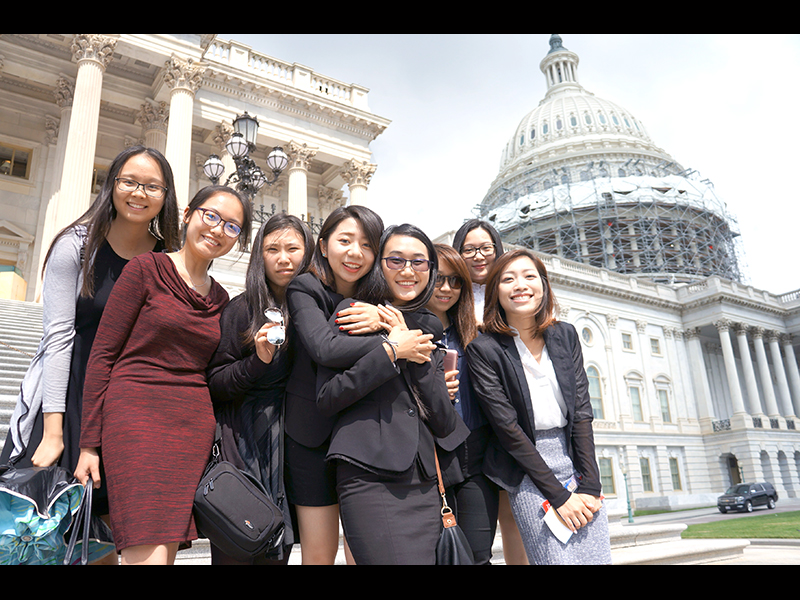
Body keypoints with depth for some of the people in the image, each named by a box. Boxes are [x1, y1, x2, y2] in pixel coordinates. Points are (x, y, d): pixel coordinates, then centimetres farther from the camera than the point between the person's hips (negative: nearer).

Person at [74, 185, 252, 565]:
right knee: (147, 555, -14)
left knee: (168, 551, 6)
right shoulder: (146, 269, -1)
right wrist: (89, 443, -6)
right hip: (137, 417, -5)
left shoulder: (220, 299, 15)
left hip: (194, 429, 5)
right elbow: (102, 355, -3)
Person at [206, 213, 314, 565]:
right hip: (244, 445, -3)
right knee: (234, 551, 0)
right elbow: (214, 384, -2)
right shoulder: (242, 309, -1)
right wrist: (258, 361, -17)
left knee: (276, 552, 9)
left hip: (292, 448, 3)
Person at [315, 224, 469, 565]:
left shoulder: (429, 331, 16)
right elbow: (326, 399, -7)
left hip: (424, 484, 5)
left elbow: (445, 425, 7)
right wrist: (391, 351, -10)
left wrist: (417, 356, -4)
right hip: (369, 480, -5)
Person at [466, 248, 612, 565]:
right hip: (528, 472, -4)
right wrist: (558, 494, -12)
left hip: (579, 459, 4)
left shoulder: (565, 335, 4)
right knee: (558, 559, -7)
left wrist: (590, 486, -6)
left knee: (599, 558, 3)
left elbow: (581, 411, 1)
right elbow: (508, 427, -12)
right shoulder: (484, 349, -10)